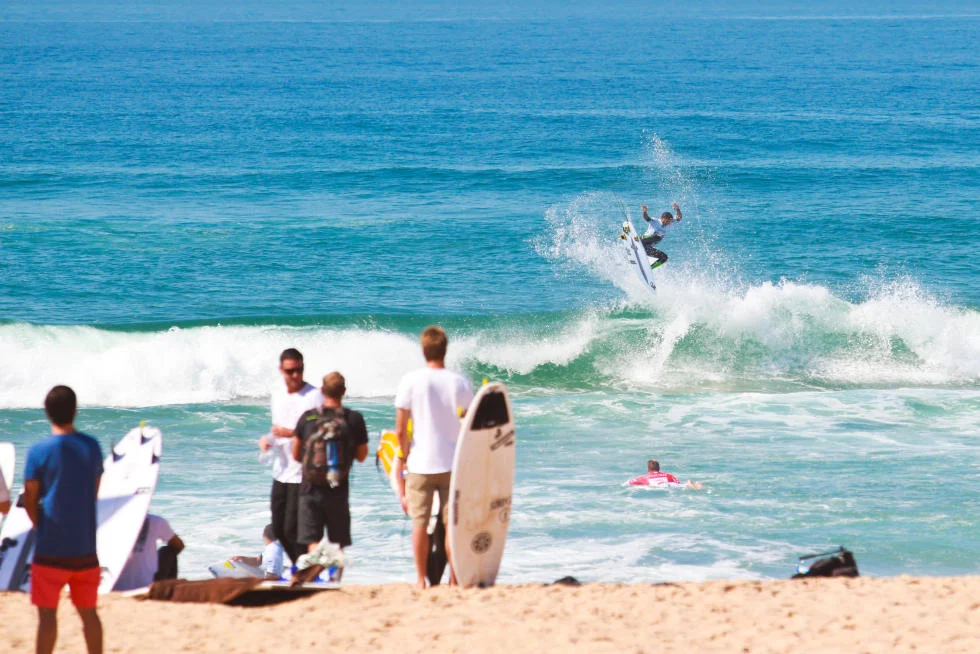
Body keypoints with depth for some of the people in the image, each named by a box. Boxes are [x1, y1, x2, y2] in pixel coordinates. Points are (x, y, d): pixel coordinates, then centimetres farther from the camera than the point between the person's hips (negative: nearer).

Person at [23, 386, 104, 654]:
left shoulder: (39, 451, -10)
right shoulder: (92, 447, 3)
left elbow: (30, 500, -5)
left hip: (51, 549, -4)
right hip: (85, 547, 4)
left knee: (47, 614, 1)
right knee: (89, 612, 12)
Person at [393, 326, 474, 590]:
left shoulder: (411, 381, -7)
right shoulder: (461, 383, -2)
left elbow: (400, 429, -6)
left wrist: (403, 456, 10)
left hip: (420, 463, -1)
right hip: (453, 463, 1)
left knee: (420, 522, 6)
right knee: (452, 523, 5)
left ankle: (421, 579, 8)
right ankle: (454, 579, 5)